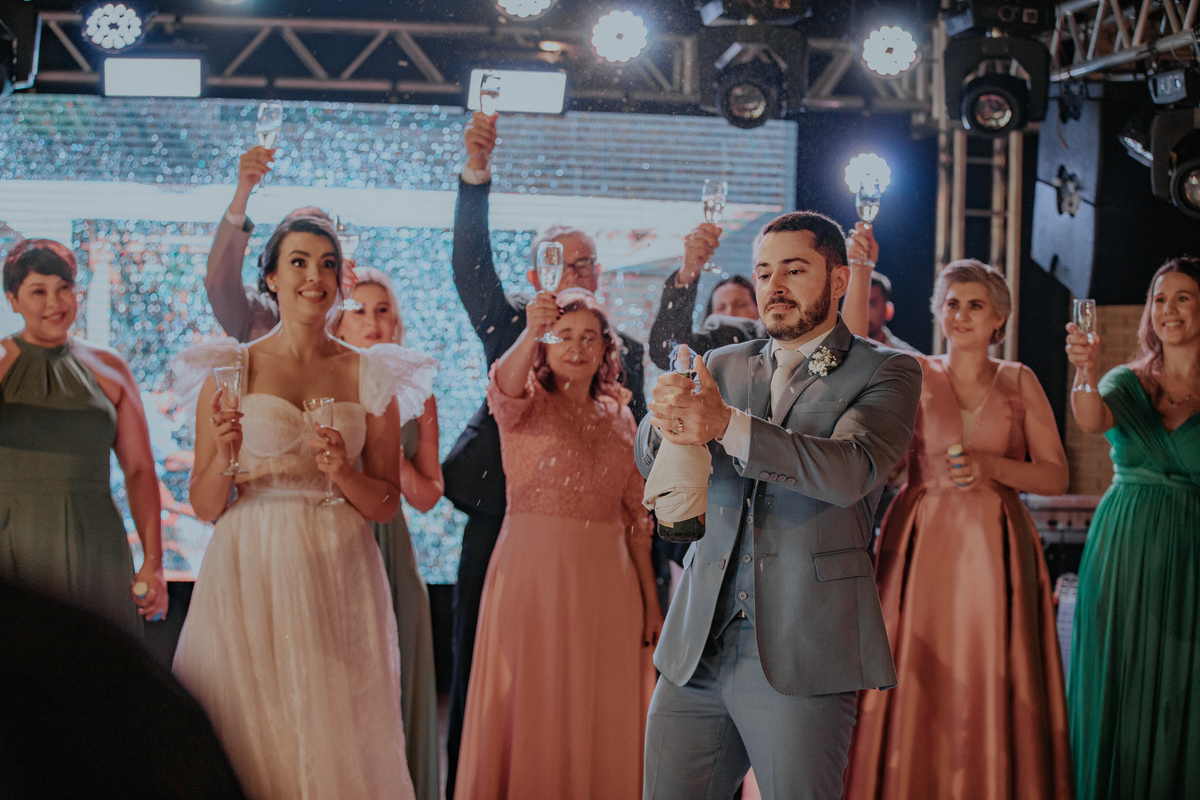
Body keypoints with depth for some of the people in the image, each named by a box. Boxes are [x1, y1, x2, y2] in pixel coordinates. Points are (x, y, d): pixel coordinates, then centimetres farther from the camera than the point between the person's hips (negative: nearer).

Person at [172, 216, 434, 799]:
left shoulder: (371, 377, 7)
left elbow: (386, 504, 8)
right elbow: (203, 506, 4)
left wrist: (343, 473, -10)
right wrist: (224, 460, -14)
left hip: (338, 575, 1)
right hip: (250, 574, -1)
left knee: (338, 735, 0)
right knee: (250, 736, -1)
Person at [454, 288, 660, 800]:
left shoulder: (620, 418, 12)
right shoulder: (526, 404, 1)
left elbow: (636, 517, 13)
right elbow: (503, 389, -25)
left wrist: (651, 599, 10)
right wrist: (530, 335, -45)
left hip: (607, 583, 4)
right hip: (532, 572, -4)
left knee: (602, 714, 6)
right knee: (531, 710, 0)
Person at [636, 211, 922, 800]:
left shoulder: (886, 373, 2)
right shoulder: (723, 367, 16)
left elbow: (852, 471, -17)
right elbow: (650, 460, 3)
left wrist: (727, 425, -30)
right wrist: (667, 419, -22)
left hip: (799, 658, -4)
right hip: (698, 646, 4)